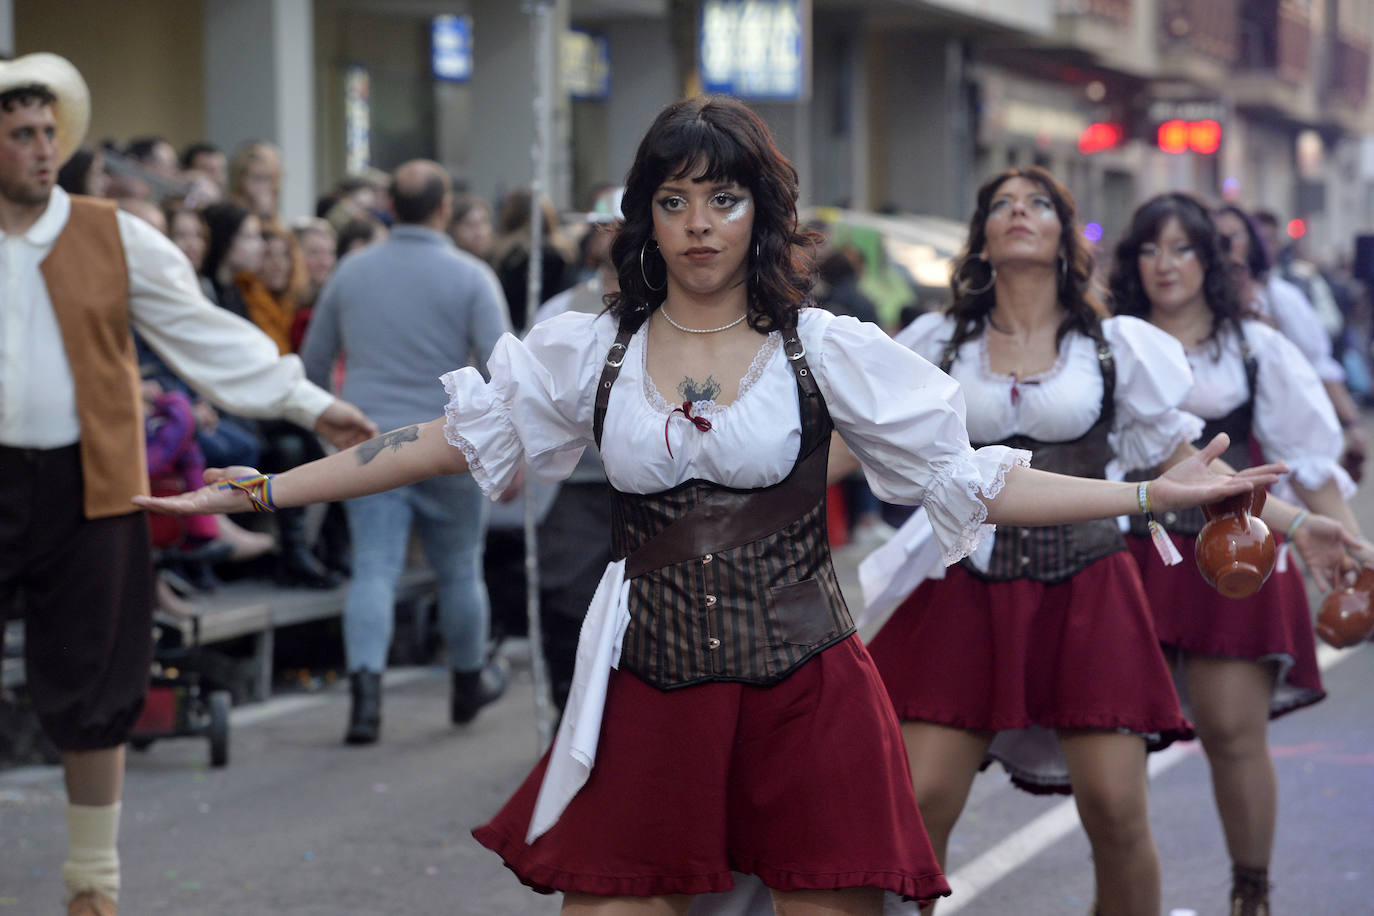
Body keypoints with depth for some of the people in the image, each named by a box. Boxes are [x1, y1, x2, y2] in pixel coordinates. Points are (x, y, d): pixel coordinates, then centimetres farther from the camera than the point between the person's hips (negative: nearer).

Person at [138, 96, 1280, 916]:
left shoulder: (829, 351, 2)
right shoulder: (589, 351, 7)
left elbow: (971, 479, 2)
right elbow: (446, 441, 7)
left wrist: (1154, 493, -5)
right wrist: (264, 490, 3)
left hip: (805, 690, -1)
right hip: (650, 694, 1)